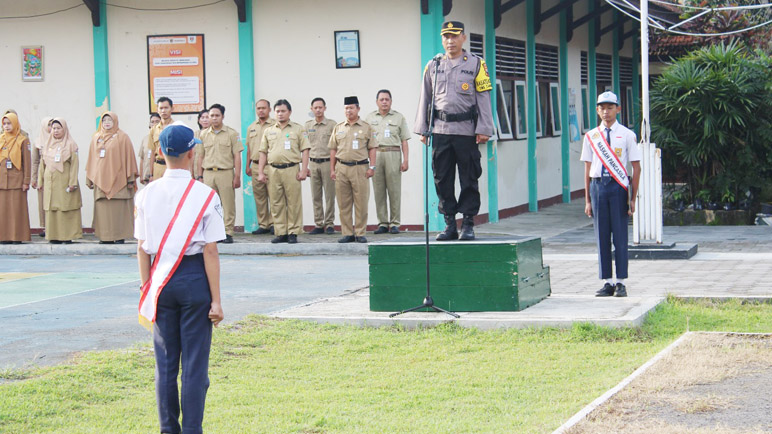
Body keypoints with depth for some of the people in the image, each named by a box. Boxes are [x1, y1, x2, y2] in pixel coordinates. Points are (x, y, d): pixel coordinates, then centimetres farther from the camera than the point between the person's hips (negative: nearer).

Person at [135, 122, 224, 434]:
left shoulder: (146, 194, 1)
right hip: (195, 278, -3)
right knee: (195, 362, 2)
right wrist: (216, 300, -5)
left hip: (161, 280, 3)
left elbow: (142, 248, 4)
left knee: (165, 361, 11)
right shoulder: (205, 195, -9)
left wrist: (147, 289, 13)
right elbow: (210, 250, -9)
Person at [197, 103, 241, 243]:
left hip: (226, 173, -3)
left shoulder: (231, 134, 3)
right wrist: (200, 176, 10)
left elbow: (237, 156, 0)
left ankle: (228, 232, 3)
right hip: (208, 173, 3)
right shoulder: (204, 135, 12)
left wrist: (237, 176, -6)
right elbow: (201, 156, 16)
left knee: (228, 205, -3)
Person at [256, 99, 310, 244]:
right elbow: (263, 152, 16)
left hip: (291, 169, -3)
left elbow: (305, 150, 1)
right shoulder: (269, 131, 15)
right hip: (273, 170, 3)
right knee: (276, 203, 4)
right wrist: (260, 172, 8)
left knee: (294, 203, -4)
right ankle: (281, 233, 9)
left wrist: (304, 170, -8)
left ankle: (293, 233, 1)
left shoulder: (298, 129, 6)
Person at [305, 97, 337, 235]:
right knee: (316, 196, 5)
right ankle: (318, 224, 10)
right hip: (313, 163, 3)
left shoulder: (332, 124, -1)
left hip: (327, 162, -3)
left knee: (329, 195, -2)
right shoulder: (307, 125, 9)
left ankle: (329, 224, 4)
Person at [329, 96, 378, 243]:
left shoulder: (366, 127, 6)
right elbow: (333, 150, 15)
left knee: (361, 203, -3)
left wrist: (372, 167, -4)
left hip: (360, 168, -3)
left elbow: (372, 148, 5)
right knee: (343, 204, 3)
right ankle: (347, 233, 8)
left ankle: (360, 233, 3)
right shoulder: (338, 128, 13)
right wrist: (332, 169, 8)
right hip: (341, 168, 3)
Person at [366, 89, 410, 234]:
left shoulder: (399, 117, 11)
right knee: (379, 190, 0)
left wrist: (405, 160, -2)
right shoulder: (370, 118, 15)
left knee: (394, 190, -4)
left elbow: (404, 141, 7)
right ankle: (382, 223, 4)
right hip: (375, 155, 2)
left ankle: (395, 223, -1)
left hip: (393, 154, -2)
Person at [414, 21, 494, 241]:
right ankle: (449, 224, 10)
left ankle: (468, 224, 6)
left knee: (468, 179, 0)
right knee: (442, 179, 3)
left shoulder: (476, 64, 4)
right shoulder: (433, 66, 12)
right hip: (440, 131, 3)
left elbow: (483, 98, 2)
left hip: (467, 131, -3)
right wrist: (422, 130, 9)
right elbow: (425, 99, 15)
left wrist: (483, 130, -5)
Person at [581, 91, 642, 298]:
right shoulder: (591, 136, 9)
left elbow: (636, 168, 2)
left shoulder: (627, 135, 2)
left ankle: (620, 283, 6)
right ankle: (607, 282, 11)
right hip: (598, 185, 3)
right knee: (601, 236, 5)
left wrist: (632, 198, -3)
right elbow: (587, 169, 11)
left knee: (620, 235, -1)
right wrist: (587, 199, 8)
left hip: (619, 186, -3)